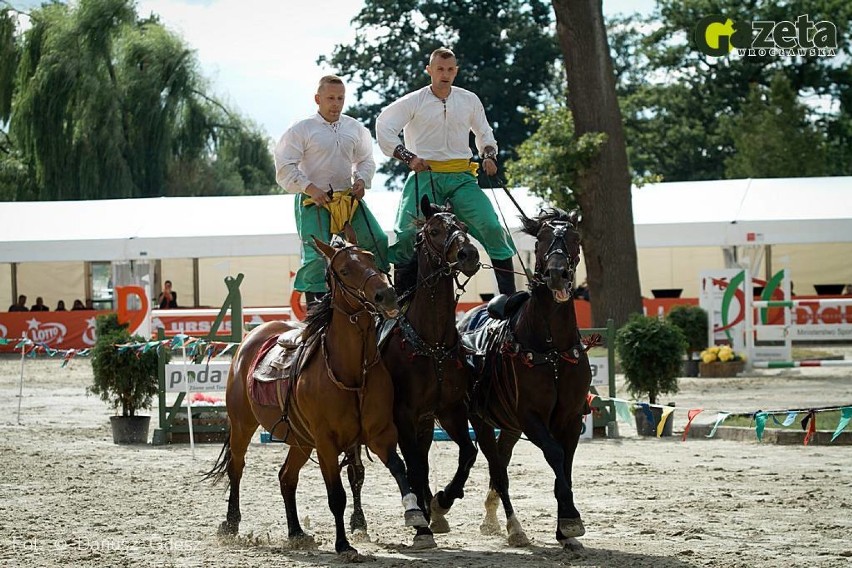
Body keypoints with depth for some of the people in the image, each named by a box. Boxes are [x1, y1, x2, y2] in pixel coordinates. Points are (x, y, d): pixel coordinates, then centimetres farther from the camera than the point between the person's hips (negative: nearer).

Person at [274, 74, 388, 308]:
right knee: (315, 253, -13)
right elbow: (285, 168, -5)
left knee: (377, 241, -5)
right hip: (314, 201, -4)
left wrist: (362, 180, 2)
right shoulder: (301, 130, -1)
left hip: (349, 198, 4)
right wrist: (310, 188, -17)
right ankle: (314, 302, -6)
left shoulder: (355, 129, 13)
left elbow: (366, 160, 24)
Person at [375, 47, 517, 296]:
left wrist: (489, 155, 6)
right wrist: (409, 157, -14)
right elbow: (384, 129, -4)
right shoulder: (414, 102, 0)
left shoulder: (470, 100, 10)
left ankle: (509, 295, -7)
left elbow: (484, 133, 25)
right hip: (425, 175, -2)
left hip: (461, 177, 2)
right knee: (407, 233, -13)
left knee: (492, 227, -12)